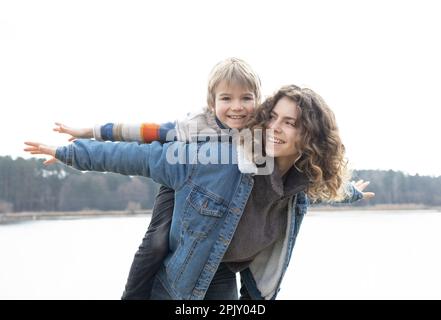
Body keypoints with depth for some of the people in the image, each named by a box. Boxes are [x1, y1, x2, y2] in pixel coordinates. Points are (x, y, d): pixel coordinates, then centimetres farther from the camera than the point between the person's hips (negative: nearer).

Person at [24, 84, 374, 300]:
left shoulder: (303, 185, -11)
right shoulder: (218, 157, -28)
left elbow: (327, 181, 15)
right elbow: (145, 156, -22)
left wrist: (351, 191, 36)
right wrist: (70, 152, -15)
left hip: (223, 281, 4)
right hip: (176, 279, -4)